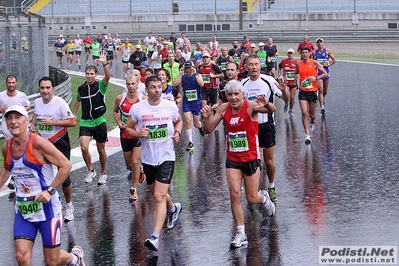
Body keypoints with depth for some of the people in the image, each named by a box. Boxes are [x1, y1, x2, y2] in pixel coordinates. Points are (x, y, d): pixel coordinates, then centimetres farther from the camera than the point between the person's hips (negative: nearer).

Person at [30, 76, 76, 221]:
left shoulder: (60, 102, -18)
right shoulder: (37, 102, 0)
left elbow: (72, 122, -21)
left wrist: (52, 122, -26)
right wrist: (33, 125, 5)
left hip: (60, 143, -5)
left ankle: (69, 205, 18)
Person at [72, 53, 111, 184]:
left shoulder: (100, 85, -6)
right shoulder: (81, 88, 6)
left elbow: (108, 76, -27)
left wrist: (104, 64, -43)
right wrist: (73, 114, 22)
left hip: (99, 121, -2)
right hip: (85, 122, 2)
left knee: (101, 149, 8)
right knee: (84, 148, -13)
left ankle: (103, 173, 27)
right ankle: (90, 171, 8)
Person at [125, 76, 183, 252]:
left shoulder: (171, 107, -5)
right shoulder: (137, 108, -7)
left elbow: (179, 121, 16)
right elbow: (128, 128, 4)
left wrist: (177, 132, -5)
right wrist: (138, 133, -17)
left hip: (166, 157, -3)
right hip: (148, 158, 3)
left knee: (159, 196, -15)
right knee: (157, 194, 20)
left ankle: (155, 237, -17)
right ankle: (173, 209, 54)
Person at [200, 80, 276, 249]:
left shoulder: (250, 106, -17)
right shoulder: (224, 109, -4)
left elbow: (273, 110, -34)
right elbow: (208, 130, 2)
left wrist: (267, 105, -57)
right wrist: (205, 118, -19)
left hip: (251, 158, -3)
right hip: (232, 159, 3)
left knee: (252, 199, 5)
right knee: (235, 194, -9)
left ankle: (264, 198, 43)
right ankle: (241, 234, 0)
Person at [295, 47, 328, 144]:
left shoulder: (314, 63, -5)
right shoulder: (298, 64, 2)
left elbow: (325, 73, -2)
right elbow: (296, 73, 19)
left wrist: (316, 78, -17)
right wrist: (296, 76, -5)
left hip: (313, 91, -1)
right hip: (303, 92, 1)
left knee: (312, 114, 11)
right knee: (304, 113, -14)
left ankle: (312, 122, 49)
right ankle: (307, 135, -11)